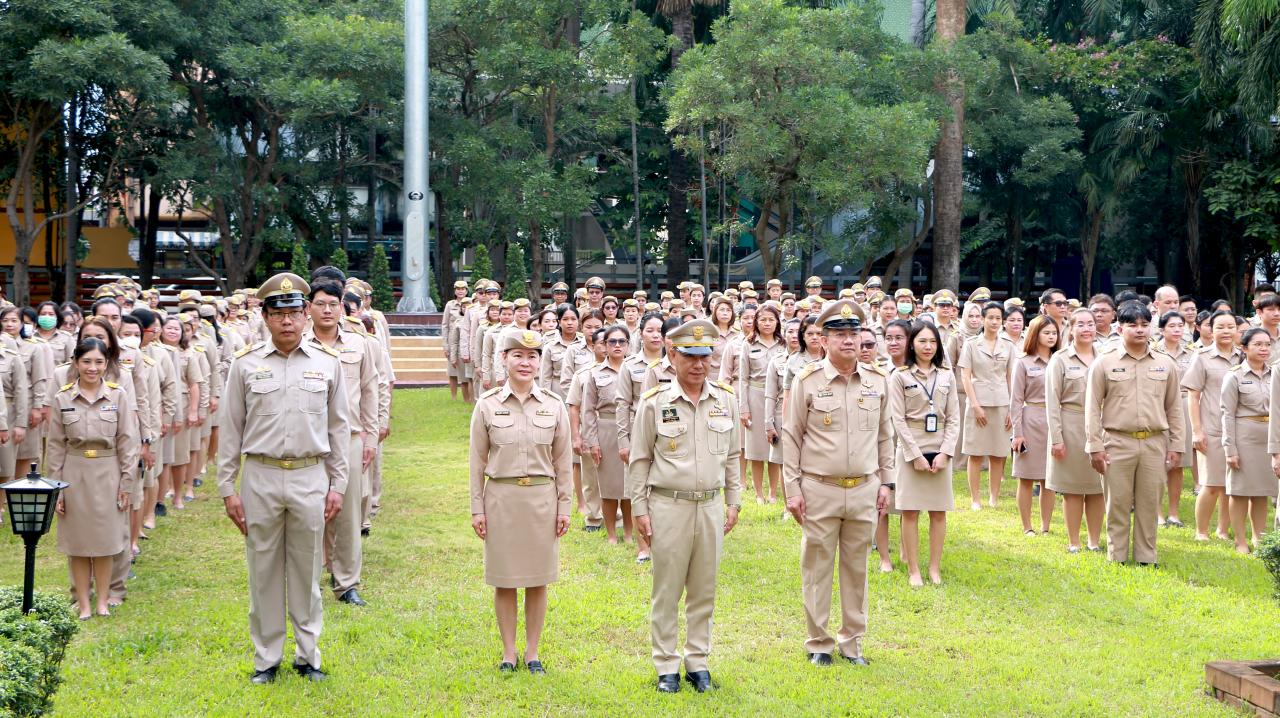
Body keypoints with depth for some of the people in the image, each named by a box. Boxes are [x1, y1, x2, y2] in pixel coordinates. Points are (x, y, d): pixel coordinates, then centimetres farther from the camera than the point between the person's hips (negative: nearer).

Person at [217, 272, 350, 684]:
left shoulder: (328, 364, 4)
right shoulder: (246, 365, 1)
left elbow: (339, 428, 9)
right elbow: (230, 430, 4)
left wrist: (338, 484, 5)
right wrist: (227, 487, 1)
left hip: (310, 478, 1)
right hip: (260, 477, 0)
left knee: (307, 571, 9)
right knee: (264, 570, 7)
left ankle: (308, 655, 19)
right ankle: (266, 657, 17)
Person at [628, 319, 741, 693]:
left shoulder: (725, 400, 5)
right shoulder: (654, 402, -4)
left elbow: (733, 455, 13)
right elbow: (640, 459, 0)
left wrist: (734, 501, 11)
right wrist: (639, 509, -2)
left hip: (711, 506, 3)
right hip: (668, 506, -3)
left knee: (704, 590, 10)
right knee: (667, 591, 4)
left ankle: (698, 662, 20)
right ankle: (667, 667, 12)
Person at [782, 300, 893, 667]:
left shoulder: (877, 380, 5)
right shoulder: (807, 381, -5)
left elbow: (885, 435, 14)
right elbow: (791, 438, -2)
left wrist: (885, 482, 11)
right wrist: (792, 490, -5)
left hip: (864, 489, 3)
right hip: (819, 489, -3)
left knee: (856, 567, 10)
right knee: (817, 568, 4)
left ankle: (852, 642, 20)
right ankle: (818, 643, 15)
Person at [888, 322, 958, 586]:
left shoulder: (946, 376, 8)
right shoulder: (899, 376, -1)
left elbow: (953, 418, 6)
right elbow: (898, 420, -5)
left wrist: (944, 453, -6)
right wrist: (915, 455, -11)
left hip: (940, 451, 3)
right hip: (911, 450, -3)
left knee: (939, 512, 4)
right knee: (910, 512, -2)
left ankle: (935, 568, 12)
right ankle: (913, 570, 4)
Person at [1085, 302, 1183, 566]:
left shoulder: (1165, 364, 9)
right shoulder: (1104, 363, 1)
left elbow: (1174, 408, 12)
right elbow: (1093, 407, 1)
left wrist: (1175, 445, 8)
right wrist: (1095, 446, -4)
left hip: (1155, 443, 2)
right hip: (1118, 443, -2)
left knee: (1149, 504, 6)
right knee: (1118, 504, 3)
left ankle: (1146, 558, 15)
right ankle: (1116, 559, 11)